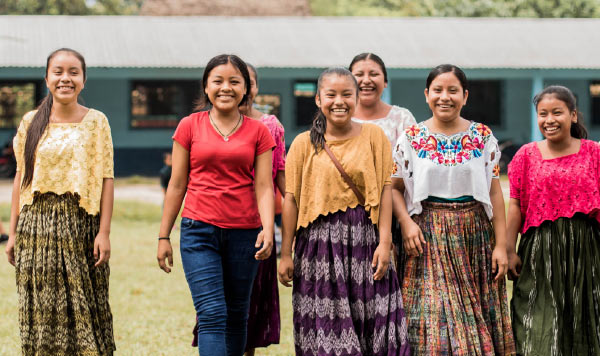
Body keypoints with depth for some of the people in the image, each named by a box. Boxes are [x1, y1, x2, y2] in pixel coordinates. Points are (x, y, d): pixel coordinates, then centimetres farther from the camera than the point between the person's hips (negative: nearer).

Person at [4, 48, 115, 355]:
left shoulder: (96, 122, 1)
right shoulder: (31, 122, 7)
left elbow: (106, 179, -2)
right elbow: (21, 178, 10)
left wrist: (104, 231, -9)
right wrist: (13, 232, 7)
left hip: (81, 224, -2)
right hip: (37, 224, 2)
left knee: (84, 309, 0)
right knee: (41, 310, 4)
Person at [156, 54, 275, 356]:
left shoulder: (258, 132, 6)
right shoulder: (190, 126, 4)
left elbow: (263, 187, 1)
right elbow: (177, 185, 7)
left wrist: (268, 228, -16)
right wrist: (164, 236, 6)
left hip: (244, 233, 2)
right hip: (200, 230, -2)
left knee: (236, 316, 10)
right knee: (212, 315, -12)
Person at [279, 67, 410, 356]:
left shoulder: (374, 136, 4)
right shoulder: (304, 143, 3)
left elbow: (385, 191, 0)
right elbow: (291, 199, 2)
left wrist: (384, 242, -8)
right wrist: (286, 254, 0)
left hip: (364, 238, 0)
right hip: (319, 241, 0)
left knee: (370, 322, -1)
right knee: (325, 325, 1)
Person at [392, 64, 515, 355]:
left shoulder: (483, 137, 4)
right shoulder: (411, 138, 2)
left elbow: (495, 192, 3)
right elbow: (395, 188, 4)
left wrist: (501, 245, -1)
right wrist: (406, 223, -13)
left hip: (474, 232, 1)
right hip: (429, 235, -1)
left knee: (478, 317, 3)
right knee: (434, 319, -5)